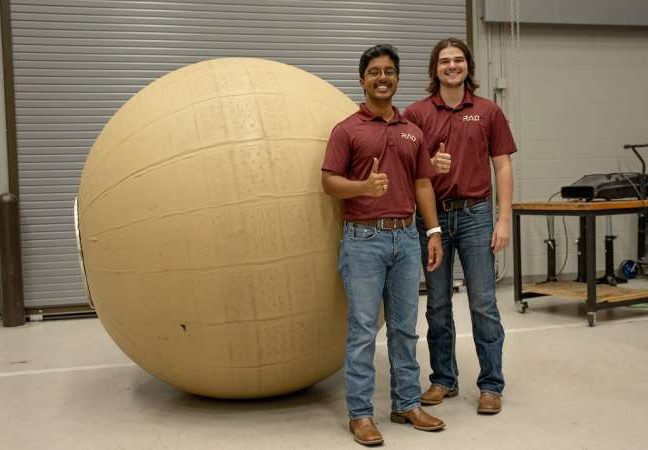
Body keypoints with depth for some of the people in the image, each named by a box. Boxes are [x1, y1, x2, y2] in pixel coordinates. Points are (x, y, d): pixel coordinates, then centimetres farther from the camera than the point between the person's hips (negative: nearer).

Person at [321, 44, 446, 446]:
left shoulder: (413, 132, 13)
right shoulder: (347, 129, -2)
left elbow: (422, 184, 12)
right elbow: (329, 182, -7)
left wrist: (434, 232, 5)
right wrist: (364, 186, -26)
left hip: (406, 238, 5)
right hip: (364, 239, -5)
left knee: (405, 328, 12)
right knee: (363, 331, 0)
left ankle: (407, 404, 25)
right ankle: (360, 413, 10)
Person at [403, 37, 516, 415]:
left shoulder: (488, 111, 4)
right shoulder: (416, 114, 3)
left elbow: (503, 168, 2)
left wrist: (504, 220, -5)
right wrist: (430, 165, -17)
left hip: (475, 214, -1)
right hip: (433, 215, 1)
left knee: (483, 303, 1)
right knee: (438, 305, 9)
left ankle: (491, 384, 13)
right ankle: (444, 379, 23)